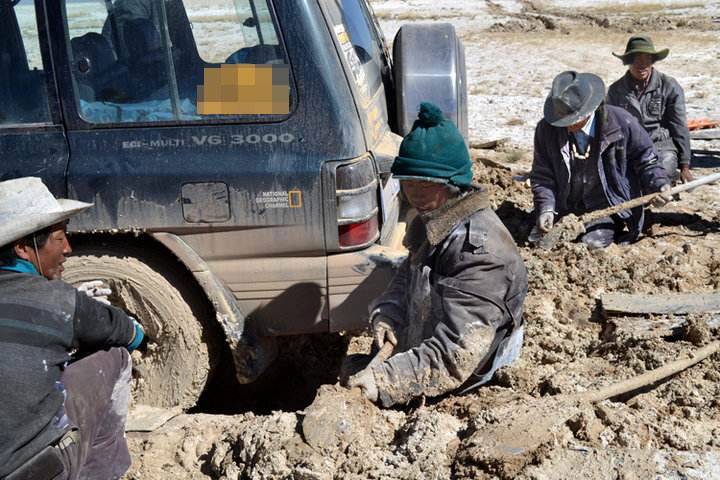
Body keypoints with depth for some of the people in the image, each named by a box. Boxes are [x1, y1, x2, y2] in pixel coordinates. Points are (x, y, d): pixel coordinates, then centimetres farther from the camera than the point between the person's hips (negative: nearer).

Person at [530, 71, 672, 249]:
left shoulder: (620, 122, -11)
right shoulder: (547, 129, -6)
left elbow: (645, 160, 1)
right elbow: (542, 174, 0)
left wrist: (658, 185, -16)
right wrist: (546, 208, -14)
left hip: (607, 206, -3)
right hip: (565, 208, 3)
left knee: (593, 243, -25)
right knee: (537, 239, -10)